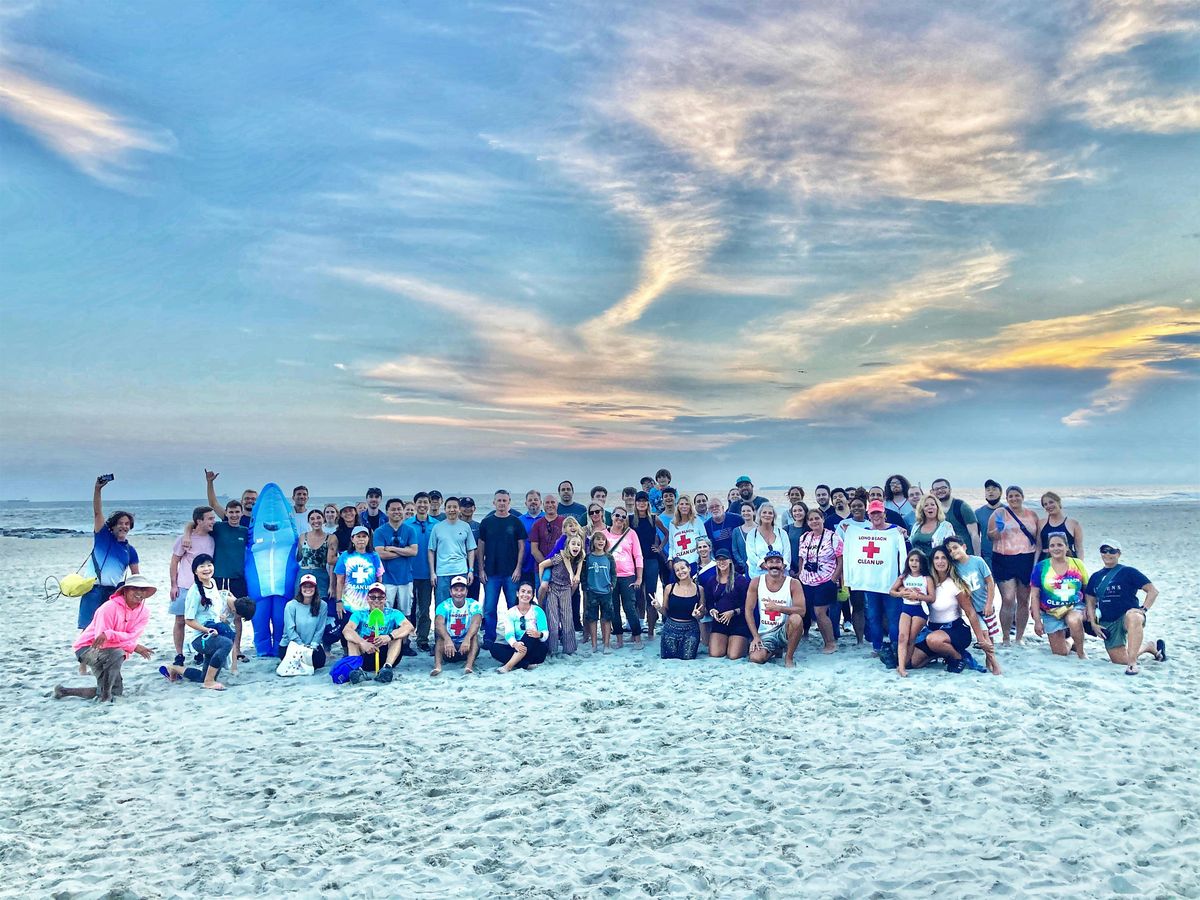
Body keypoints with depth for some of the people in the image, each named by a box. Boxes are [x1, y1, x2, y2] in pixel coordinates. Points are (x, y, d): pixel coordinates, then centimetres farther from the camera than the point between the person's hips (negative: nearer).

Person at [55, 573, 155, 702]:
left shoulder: (144, 612, -8)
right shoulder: (110, 607, -23)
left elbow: (132, 637, -20)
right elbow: (101, 640, -27)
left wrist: (110, 634, -39)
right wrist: (134, 647, -30)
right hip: (88, 647, -7)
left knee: (117, 691, 6)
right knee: (117, 654, -36)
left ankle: (65, 691, 22)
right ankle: (105, 696, -19)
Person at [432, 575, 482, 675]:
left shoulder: (474, 605, -8)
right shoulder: (444, 606, -7)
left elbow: (476, 623, -27)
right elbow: (439, 624, -27)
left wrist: (467, 639, -47)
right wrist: (448, 640, -47)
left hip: (467, 648, 0)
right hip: (448, 651, 0)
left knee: (474, 635, -28)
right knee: (440, 634, -26)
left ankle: (469, 666, -44)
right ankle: (437, 665, -42)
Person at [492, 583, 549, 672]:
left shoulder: (538, 611, -1)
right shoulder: (510, 613, 4)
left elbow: (545, 634, -10)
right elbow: (509, 634, -10)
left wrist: (539, 634, -36)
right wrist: (514, 644, -34)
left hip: (537, 650, -2)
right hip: (517, 649, 2)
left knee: (528, 634, -33)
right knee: (495, 647, -23)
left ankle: (508, 666, -34)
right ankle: (527, 664, -31)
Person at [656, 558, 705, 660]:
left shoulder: (699, 589, 0)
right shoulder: (669, 588, -1)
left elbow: (702, 615, 6)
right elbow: (665, 613, 6)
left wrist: (697, 615, -16)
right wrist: (659, 607, -14)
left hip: (691, 629, 0)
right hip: (671, 628, 0)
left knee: (687, 657, -6)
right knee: (668, 658, -3)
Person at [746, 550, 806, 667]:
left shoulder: (793, 583, -9)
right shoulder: (756, 583, -4)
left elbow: (802, 611, -20)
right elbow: (749, 611, -3)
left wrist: (777, 607, -31)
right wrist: (756, 636, -10)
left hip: (784, 630, -2)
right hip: (766, 633, 2)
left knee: (796, 619, -34)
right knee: (756, 658, -24)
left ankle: (789, 657, -10)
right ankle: (776, 650, 15)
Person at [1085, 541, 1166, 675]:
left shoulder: (1128, 572, -1)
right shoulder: (1095, 577, 13)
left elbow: (1153, 591, -4)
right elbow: (1090, 601, 16)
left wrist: (1143, 610, -16)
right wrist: (1093, 623, 5)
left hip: (1129, 615, -5)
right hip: (1108, 623, 5)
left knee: (1132, 616, -42)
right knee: (1120, 660, -6)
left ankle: (1132, 663, -41)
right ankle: (1150, 647, 24)